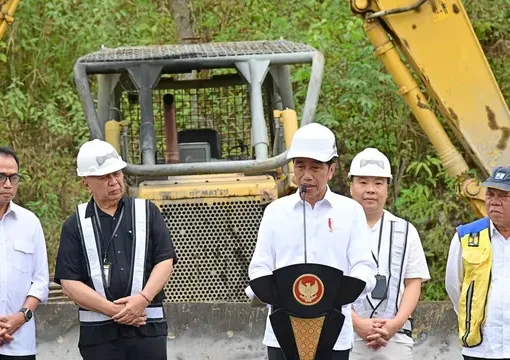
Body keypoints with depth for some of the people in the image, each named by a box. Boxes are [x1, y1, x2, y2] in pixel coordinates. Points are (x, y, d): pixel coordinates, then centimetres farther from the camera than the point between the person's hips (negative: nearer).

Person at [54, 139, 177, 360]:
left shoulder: (147, 213, 9)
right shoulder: (76, 225, 6)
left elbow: (165, 261, 3)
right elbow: (69, 282, -1)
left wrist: (143, 299, -14)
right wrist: (113, 310, -11)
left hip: (148, 327, 0)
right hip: (98, 332, 0)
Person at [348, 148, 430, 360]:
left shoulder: (405, 231, 15)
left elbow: (413, 283, 10)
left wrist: (397, 323, -6)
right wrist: (357, 323, -13)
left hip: (395, 338, 2)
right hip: (346, 335, -2)